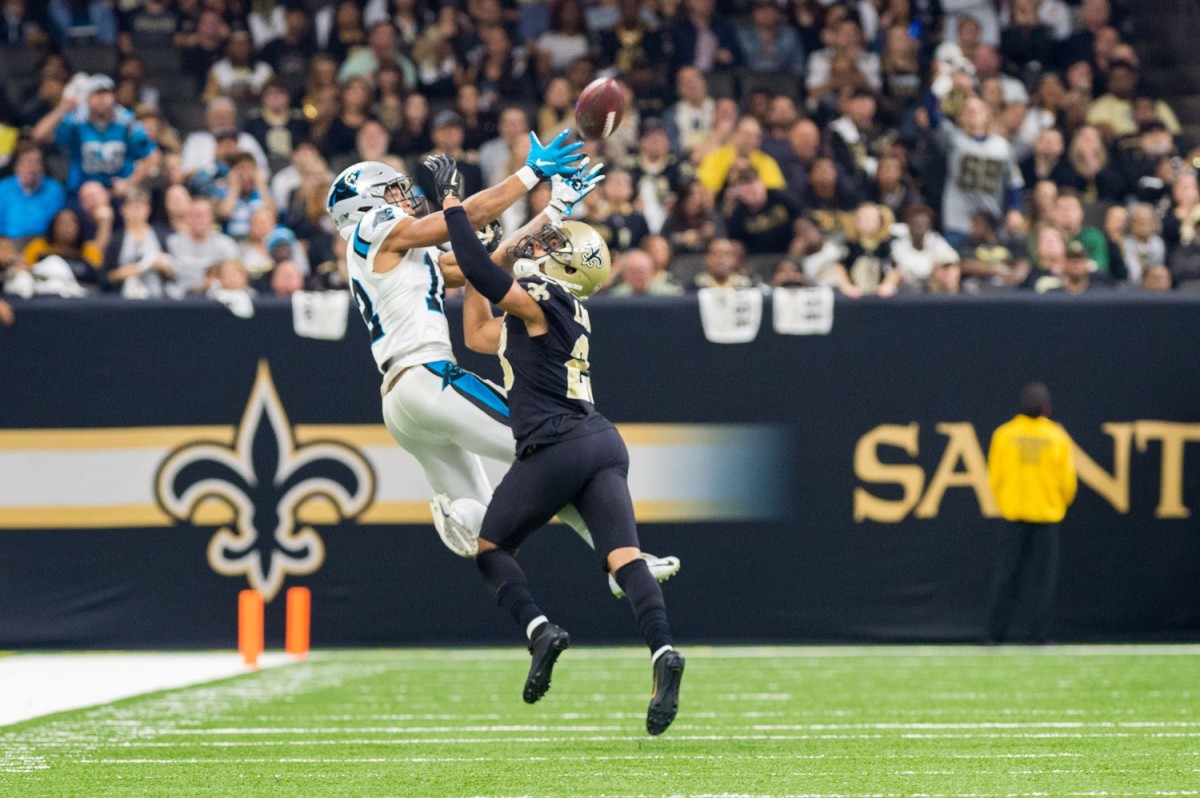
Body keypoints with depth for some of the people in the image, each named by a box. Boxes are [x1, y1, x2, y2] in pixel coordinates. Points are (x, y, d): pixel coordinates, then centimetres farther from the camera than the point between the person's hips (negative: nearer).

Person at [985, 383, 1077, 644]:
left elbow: (995, 476, 3)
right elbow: (1067, 480, 1)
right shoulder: (1057, 437, -3)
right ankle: (1039, 634, 0)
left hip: (1013, 514, 1)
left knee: (1005, 576, 5)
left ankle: (995, 632, 3)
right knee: (1043, 578, 4)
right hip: (1047, 514, -1)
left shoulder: (1003, 434, -2)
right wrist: (1062, 503, 21)